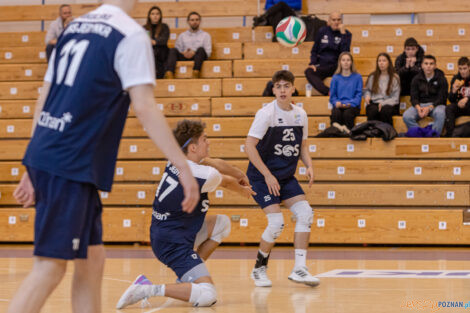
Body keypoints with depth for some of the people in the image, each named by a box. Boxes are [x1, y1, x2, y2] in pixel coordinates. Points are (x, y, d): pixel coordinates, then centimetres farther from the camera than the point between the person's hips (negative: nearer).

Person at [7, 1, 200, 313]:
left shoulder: (75, 27, 16)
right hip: (71, 166, -8)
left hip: (46, 157, 8)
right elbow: (144, 107, -15)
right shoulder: (131, 35, -7)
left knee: (91, 258, 14)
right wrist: (183, 165, -13)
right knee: (50, 265, -8)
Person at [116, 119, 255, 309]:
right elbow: (227, 182, 6)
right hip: (175, 243, -10)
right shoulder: (205, 175, -19)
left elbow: (216, 165, 20)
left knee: (222, 223, 22)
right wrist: (243, 190, 28)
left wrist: (241, 175, 33)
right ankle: (148, 289, -17)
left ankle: (186, 277, 20)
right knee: (208, 296, -16)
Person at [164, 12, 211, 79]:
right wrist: (183, 53, -9)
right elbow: (178, 50, 14)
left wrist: (194, 53, -12)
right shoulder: (182, 36, 24)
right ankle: (169, 73, -49)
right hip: (184, 58, 2)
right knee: (173, 50, -26)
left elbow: (208, 52, 5)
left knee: (201, 49, -33)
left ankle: (195, 73, -54)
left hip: (198, 58, -2)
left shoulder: (205, 35, 18)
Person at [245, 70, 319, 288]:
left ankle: (299, 269, -4)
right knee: (276, 223, -16)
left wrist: (309, 166, -4)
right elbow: (249, 145, -18)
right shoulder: (266, 113, -15)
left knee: (305, 214, -9)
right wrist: (267, 175, -21)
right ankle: (259, 268, 6)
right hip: (261, 177, -6)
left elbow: (302, 145, 16)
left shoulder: (300, 114, 3)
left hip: (286, 176, 6)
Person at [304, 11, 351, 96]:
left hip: (337, 66, -2)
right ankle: (328, 92, -48)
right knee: (308, 72, -30)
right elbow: (314, 50, 17)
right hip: (322, 66, 2)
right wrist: (312, 63, -1)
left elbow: (345, 52, -10)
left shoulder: (346, 34, 6)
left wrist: (343, 33, -13)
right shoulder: (322, 31, 12)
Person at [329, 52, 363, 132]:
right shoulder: (336, 78, 14)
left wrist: (349, 104, -13)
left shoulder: (357, 77, 10)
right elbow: (332, 96, 12)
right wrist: (337, 103, -10)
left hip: (353, 106, -1)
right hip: (339, 106, 1)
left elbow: (359, 95, 4)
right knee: (336, 112, -36)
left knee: (347, 113, -37)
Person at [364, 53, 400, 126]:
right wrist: (367, 95, 2)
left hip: (389, 104, -2)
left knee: (384, 111, -38)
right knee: (373, 111, -36)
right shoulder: (372, 77, 14)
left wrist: (383, 103, -14)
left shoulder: (395, 78, 7)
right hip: (373, 104, 2)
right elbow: (366, 90, 27)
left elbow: (395, 98, 3)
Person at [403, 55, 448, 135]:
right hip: (420, 105, 2)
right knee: (406, 116, -28)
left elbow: (441, 98, -5)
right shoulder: (416, 79, 9)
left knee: (440, 113, -39)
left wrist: (429, 108, -22)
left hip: (435, 104, -2)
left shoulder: (441, 79, 1)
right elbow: (414, 98, 5)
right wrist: (418, 108, -19)